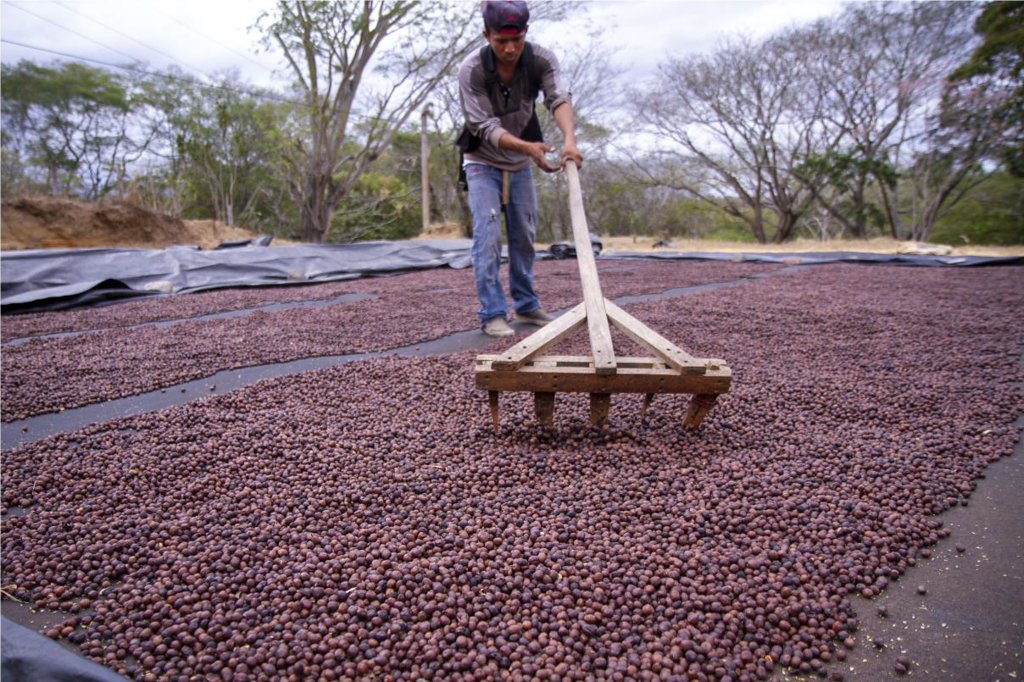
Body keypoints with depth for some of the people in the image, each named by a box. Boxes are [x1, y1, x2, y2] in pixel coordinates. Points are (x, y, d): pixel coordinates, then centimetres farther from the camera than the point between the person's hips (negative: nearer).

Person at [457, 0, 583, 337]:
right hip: (483, 161, -3)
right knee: (487, 234, -14)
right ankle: (493, 313, -9)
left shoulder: (541, 59, -15)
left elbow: (559, 98, -28)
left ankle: (526, 305, 22)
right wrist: (528, 147, -41)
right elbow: (486, 127, -25)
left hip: (521, 161, 4)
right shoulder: (471, 71, -23)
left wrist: (569, 138, -49)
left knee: (524, 234, 8)